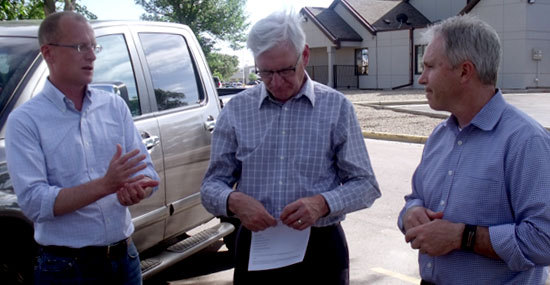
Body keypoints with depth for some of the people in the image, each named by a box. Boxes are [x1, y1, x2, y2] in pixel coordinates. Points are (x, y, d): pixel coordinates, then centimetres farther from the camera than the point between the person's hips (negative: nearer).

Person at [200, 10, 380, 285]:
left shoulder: (337, 106, -3)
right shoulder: (237, 109, 0)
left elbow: (364, 184, -2)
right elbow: (212, 185, 3)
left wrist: (322, 203, -21)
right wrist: (233, 200, -19)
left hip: (321, 250, -1)